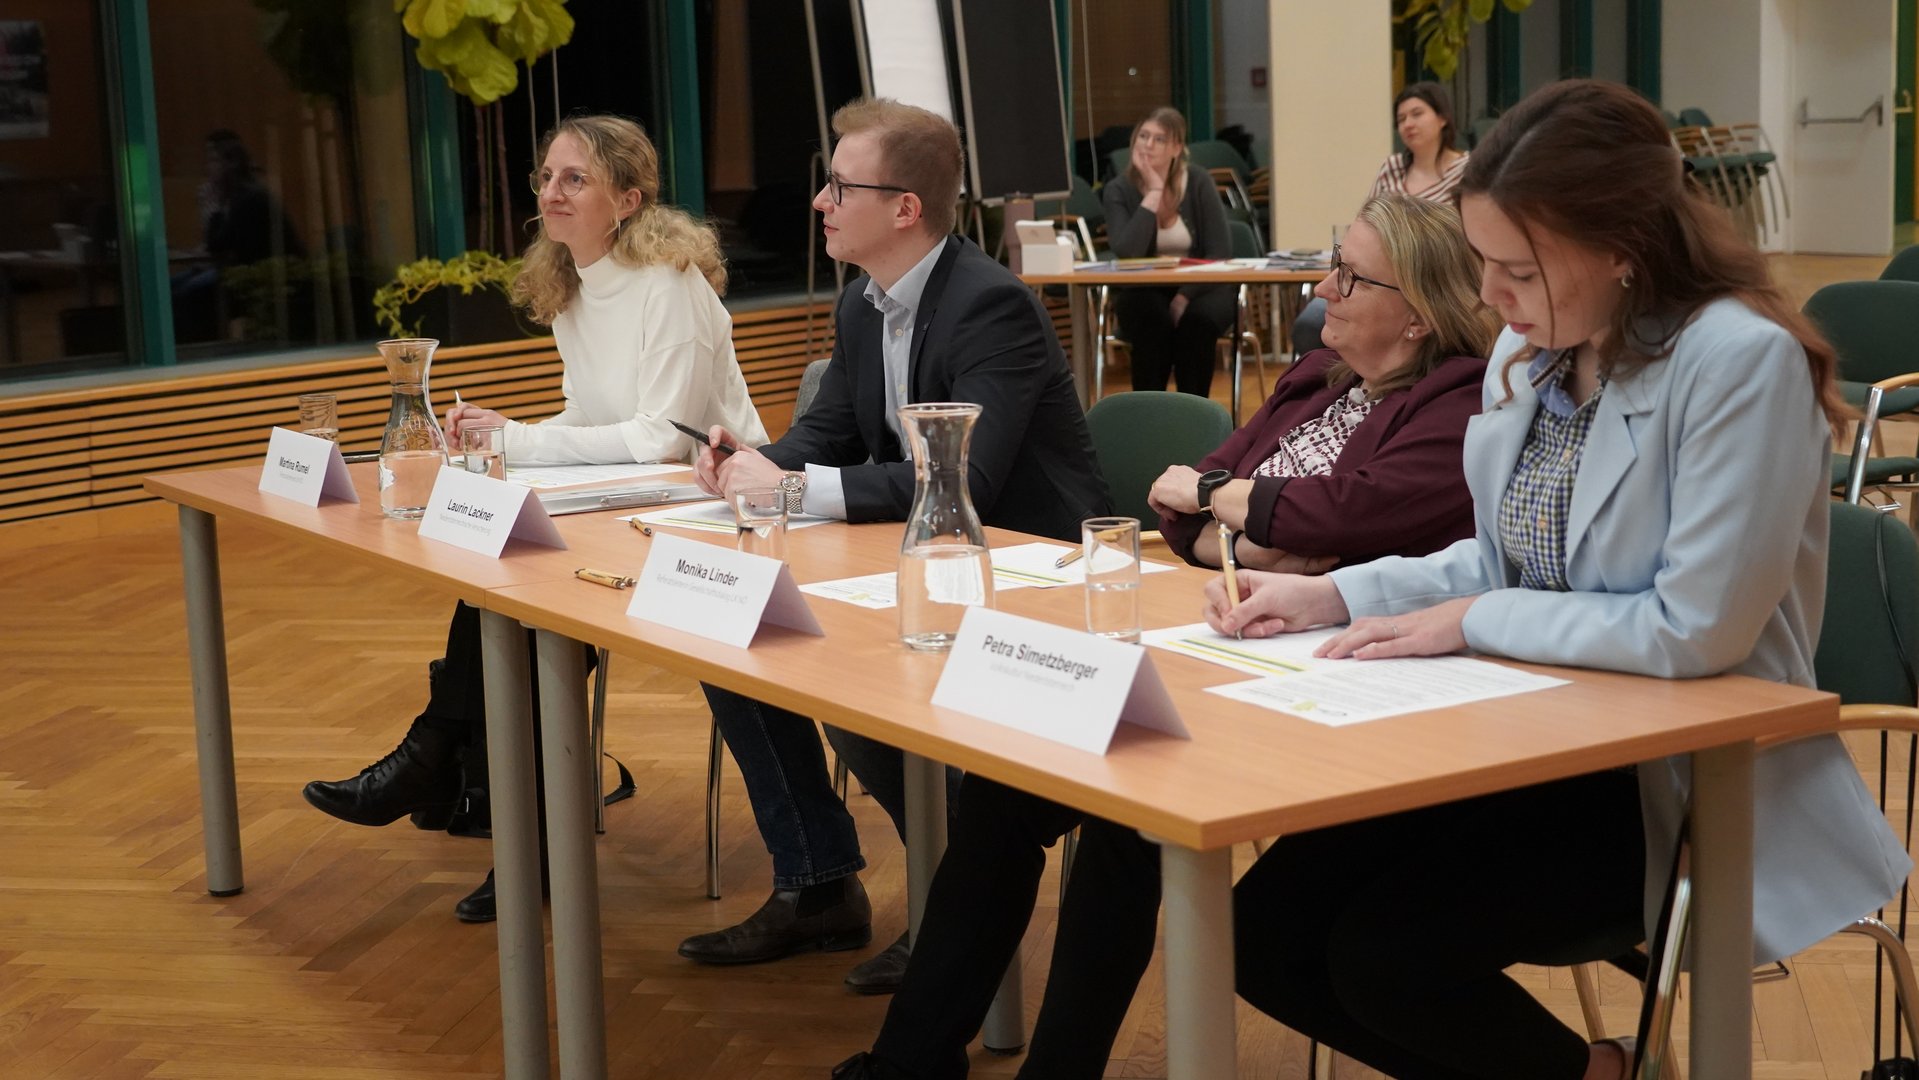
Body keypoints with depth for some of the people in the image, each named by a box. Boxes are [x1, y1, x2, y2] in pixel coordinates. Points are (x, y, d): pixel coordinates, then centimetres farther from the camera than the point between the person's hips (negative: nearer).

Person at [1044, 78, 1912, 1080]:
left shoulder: (1741, 360, -21)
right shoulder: (1530, 350, 3)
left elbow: (1697, 629, -24)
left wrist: (1473, 623, -16)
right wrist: (1334, 595, -1)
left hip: (1686, 779, -8)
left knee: (1387, 955, -22)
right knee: (1264, 932, -3)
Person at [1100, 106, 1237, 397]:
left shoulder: (1198, 182, -6)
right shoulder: (1118, 190, -7)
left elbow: (1220, 253, -8)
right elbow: (1126, 251, -24)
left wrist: (1185, 295, -20)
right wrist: (1153, 193, -21)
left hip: (1198, 289, 0)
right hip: (1144, 293, 0)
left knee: (1199, 319, -33)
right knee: (1153, 320, -34)